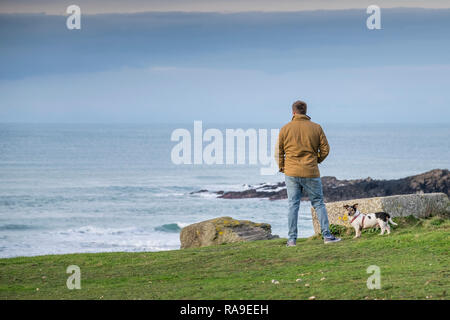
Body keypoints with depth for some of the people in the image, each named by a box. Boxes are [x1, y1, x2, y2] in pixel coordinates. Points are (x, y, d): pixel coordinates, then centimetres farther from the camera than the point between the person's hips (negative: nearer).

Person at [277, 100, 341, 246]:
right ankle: (326, 235, 5)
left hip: (291, 172, 0)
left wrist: (282, 168, 16)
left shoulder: (285, 129, 0)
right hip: (311, 173, 0)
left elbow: (279, 152, 3)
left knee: (293, 205, 4)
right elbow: (325, 149, 1)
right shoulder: (316, 128, 0)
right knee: (319, 203, 9)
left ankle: (292, 239, 1)